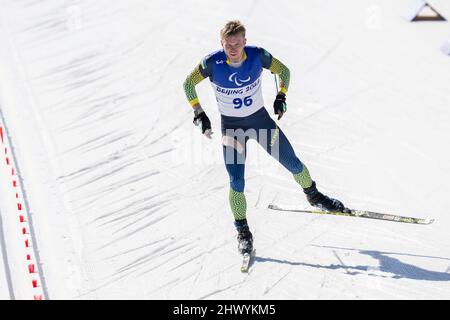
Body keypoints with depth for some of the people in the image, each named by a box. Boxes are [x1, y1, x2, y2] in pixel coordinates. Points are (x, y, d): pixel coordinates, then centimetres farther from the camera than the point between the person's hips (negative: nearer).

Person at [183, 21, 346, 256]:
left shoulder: (257, 55, -18)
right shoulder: (212, 63, -21)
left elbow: (283, 70, 0)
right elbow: (188, 84, -5)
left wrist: (281, 96, -11)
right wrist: (199, 113, -9)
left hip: (261, 118, 2)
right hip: (231, 126, -1)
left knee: (292, 163, 7)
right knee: (236, 183, -8)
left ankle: (313, 196, 37)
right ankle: (243, 232, 11)